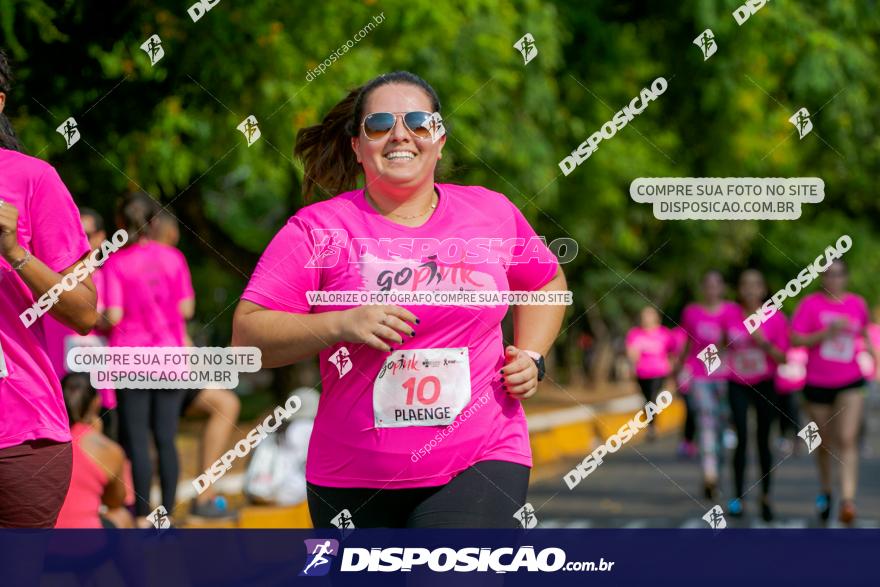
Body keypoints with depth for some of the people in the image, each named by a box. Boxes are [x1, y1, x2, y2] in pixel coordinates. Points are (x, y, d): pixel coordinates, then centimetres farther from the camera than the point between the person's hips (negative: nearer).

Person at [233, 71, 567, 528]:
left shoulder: (493, 214, 7)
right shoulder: (317, 228, -2)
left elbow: (547, 281, 27)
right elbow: (247, 334, -8)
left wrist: (531, 357, 9)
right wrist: (342, 325, -22)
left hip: (479, 462, 0)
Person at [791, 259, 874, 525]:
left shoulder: (857, 303, 6)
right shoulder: (811, 304, -4)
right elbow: (796, 340, -12)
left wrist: (869, 347, 10)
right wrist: (827, 332, -20)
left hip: (850, 383, 1)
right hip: (817, 383, 0)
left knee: (848, 440, -14)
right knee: (824, 443, 10)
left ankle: (848, 499, -23)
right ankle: (825, 492, 33)